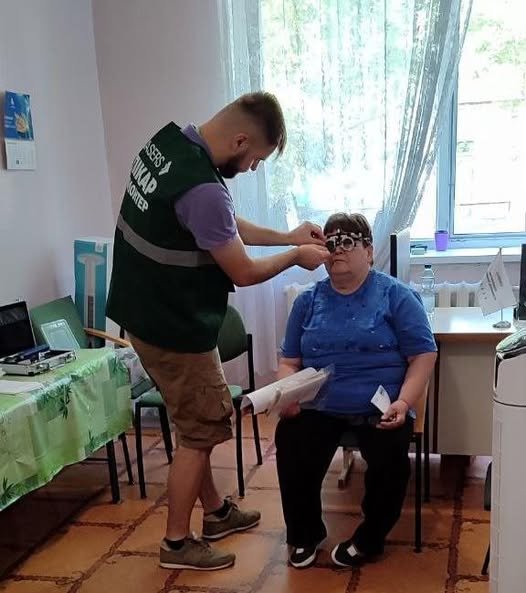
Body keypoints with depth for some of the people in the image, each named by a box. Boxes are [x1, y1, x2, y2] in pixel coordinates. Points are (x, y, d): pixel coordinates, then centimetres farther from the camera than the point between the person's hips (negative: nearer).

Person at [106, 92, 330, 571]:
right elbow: (244, 272, -18)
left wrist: (286, 236, 10)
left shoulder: (169, 141, 0)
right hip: (175, 327, -10)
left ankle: (216, 511, 39)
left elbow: (226, 226, 12)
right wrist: (297, 256, -1)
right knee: (199, 433, 7)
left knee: (197, 422, 22)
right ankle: (177, 544, 24)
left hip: (147, 312, 10)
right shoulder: (203, 190, -31)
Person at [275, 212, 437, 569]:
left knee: (391, 456, -30)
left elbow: (423, 354, 0)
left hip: (379, 408, -2)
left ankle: (369, 540, 1)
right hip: (318, 407, 2)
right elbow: (289, 361, 15)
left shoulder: (396, 295, 3)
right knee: (290, 443, -27)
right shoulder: (308, 301, 13)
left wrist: (403, 403, -14)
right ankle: (306, 534, 1)